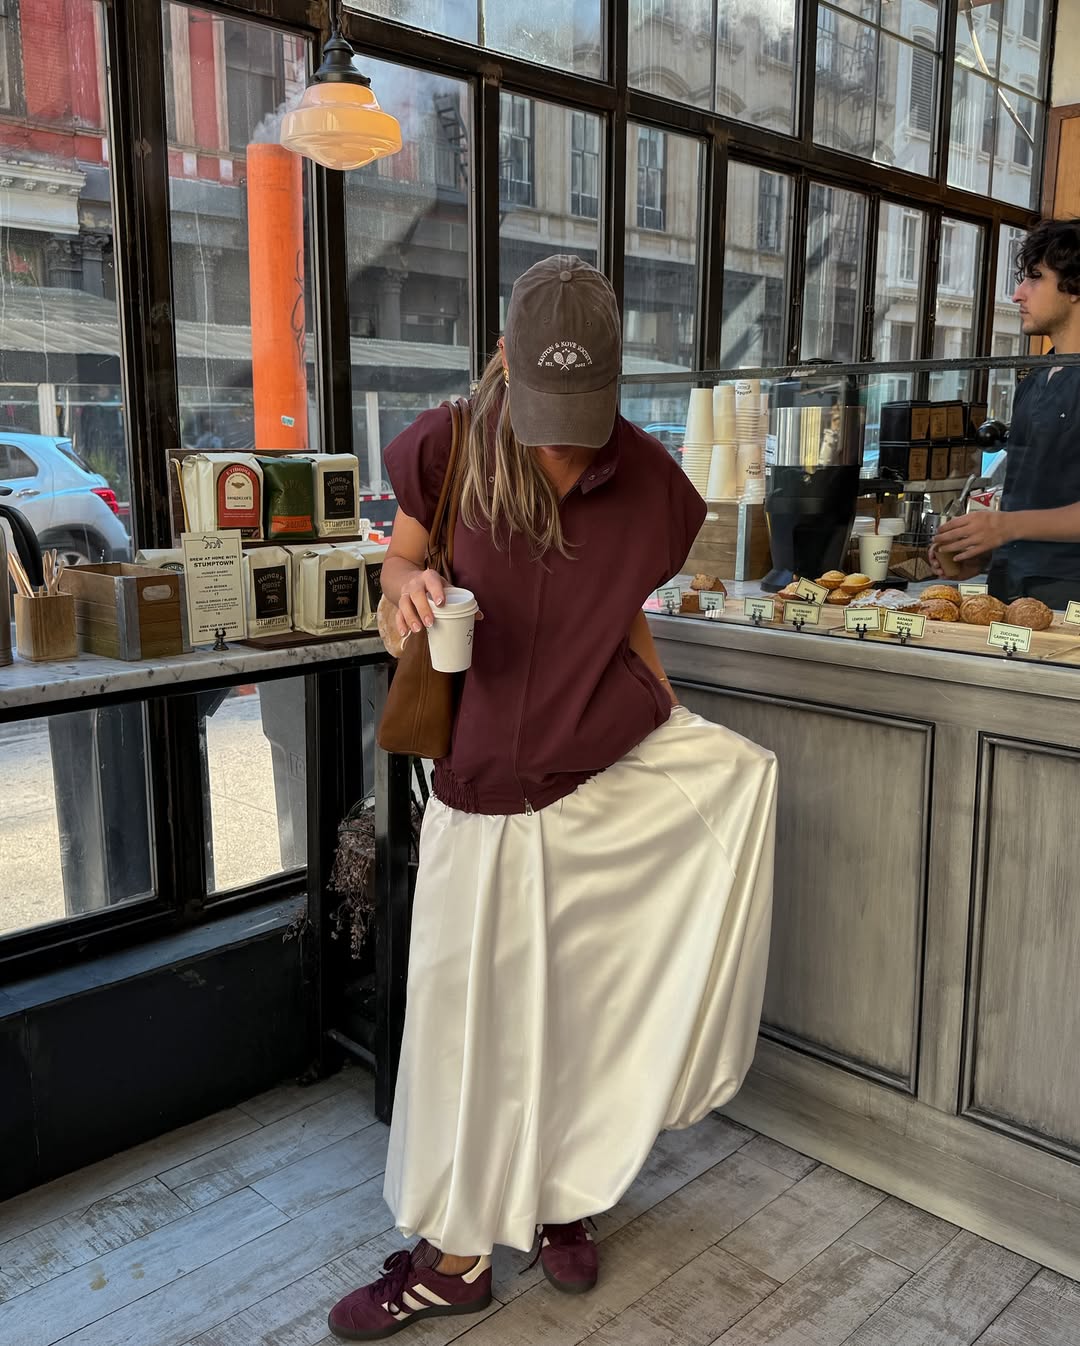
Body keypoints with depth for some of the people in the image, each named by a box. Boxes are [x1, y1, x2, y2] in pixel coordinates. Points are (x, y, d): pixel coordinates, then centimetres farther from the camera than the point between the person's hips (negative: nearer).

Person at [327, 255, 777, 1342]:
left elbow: (627, 618, 7)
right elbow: (397, 565, 3)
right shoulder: (447, 447, -10)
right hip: (483, 787, -1)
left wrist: (679, 731, -1)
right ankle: (456, 1252, 32)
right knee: (467, 1014, 6)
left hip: (620, 768, 2)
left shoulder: (646, 479, -5)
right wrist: (411, 582, -21)